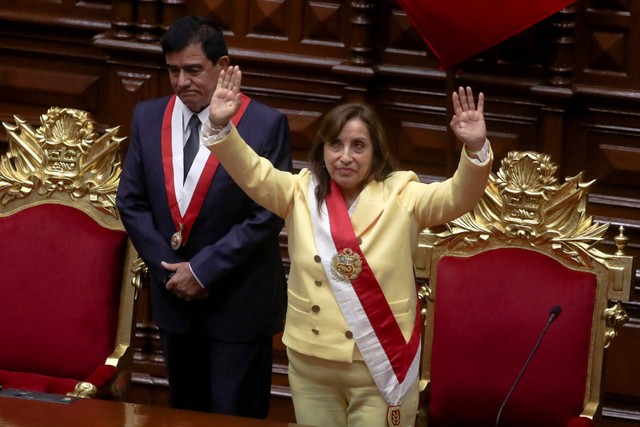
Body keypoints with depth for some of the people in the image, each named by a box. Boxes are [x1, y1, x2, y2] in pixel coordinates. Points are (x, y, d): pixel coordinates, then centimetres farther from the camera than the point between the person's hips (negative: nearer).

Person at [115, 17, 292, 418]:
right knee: (185, 413, 16)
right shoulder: (148, 117, 0)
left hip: (239, 301, -4)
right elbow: (131, 202, 5)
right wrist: (169, 269, -6)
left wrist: (203, 270, -16)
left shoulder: (266, 124, -14)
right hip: (174, 295, 4)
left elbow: (268, 215, -15)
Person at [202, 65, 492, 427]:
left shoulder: (401, 196, -6)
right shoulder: (302, 193, 2)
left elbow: (458, 196, -17)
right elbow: (252, 173, -10)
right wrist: (221, 126, -27)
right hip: (310, 364, 3)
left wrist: (476, 149, -36)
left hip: (382, 367, -3)